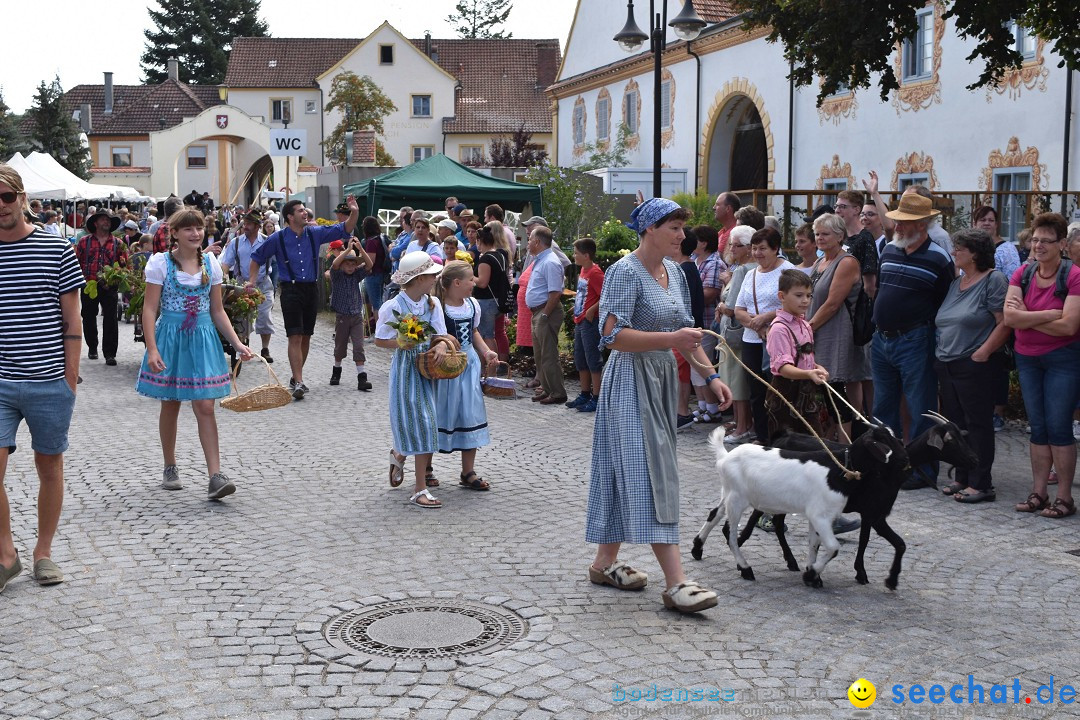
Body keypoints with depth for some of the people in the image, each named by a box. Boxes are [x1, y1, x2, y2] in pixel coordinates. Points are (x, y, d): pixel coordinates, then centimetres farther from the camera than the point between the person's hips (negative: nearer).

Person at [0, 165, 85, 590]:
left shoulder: (57, 250, -1)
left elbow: (71, 322, 2)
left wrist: (71, 379, -2)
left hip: (49, 382, -1)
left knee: (49, 466, 10)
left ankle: (44, 552, 25)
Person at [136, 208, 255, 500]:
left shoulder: (211, 264, 5)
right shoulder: (160, 263, -5)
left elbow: (217, 311, 10)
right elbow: (150, 310, -7)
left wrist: (237, 344, 1)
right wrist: (152, 350, -17)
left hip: (203, 338, 2)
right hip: (170, 336, -2)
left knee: (205, 407, -5)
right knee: (170, 406, 10)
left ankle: (215, 476, -10)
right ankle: (170, 468, 27)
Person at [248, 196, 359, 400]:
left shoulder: (314, 234, 4)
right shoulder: (278, 238, -3)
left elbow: (343, 230, 4)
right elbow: (257, 257, 9)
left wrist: (354, 213, -11)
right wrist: (252, 280, 2)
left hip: (311, 289, 4)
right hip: (291, 290, -4)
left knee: (306, 337, 11)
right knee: (295, 337, -12)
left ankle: (296, 377, 25)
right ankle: (299, 383, -14)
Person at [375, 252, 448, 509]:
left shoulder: (433, 303, 2)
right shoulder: (393, 307, -12)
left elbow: (441, 334, 0)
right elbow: (379, 340, -4)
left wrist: (441, 345, -22)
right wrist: (399, 343, -22)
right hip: (406, 369, -5)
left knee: (426, 422, 10)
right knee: (420, 422, -9)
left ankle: (399, 455, 43)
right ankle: (420, 489, -3)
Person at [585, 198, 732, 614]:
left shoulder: (673, 272, 12)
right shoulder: (625, 272, -13)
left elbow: (685, 331, 19)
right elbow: (613, 335, -21)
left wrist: (711, 375, 11)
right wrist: (670, 339, -26)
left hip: (662, 378, 9)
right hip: (631, 379, -8)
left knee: (628, 471, 13)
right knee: (650, 473, -11)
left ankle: (605, 561, 23)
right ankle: (676, 583, -14)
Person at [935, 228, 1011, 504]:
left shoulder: (993, 280, -8)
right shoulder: (956, 283, 16)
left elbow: (1005, 323, -15)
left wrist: (982, 352, -19)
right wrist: (940, 354, 12)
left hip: (974, 367, -8)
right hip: (947, 365, 8)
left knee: (977, 424, -4)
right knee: (956, 424, 11)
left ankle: (981, 484, 0)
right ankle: (962, 478, 20)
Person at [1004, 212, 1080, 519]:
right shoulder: (1022, 275, 3)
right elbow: (1009, 317, -9)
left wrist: (1027, 318, -12)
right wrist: (1049, 314, -19)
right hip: (1027, 358, 5)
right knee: (1037, 427, 10)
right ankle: (1038, 493, 17)